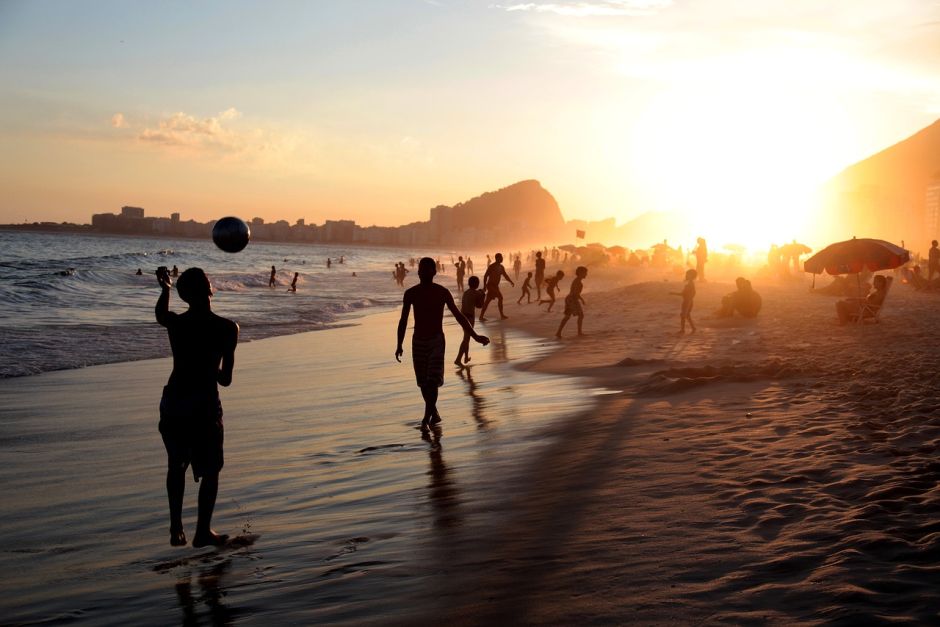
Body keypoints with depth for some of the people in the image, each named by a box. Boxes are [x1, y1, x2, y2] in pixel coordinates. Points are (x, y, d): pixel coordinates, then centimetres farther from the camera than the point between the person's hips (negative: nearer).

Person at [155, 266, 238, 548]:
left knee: (176, 466, 20)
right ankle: (203, 532, 15)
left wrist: (165, 288, 38)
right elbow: (225, 379, -7)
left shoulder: (175, 323, -4)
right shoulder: (227, 328, -12)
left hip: (174, 401, 4)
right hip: (205, 405, -3)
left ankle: (176, 529, 22)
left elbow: (160, 314, 23)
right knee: (210, 470, 12)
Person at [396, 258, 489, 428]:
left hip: (436, 340, -2)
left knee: (433, 380, -16)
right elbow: (403, 320, 7)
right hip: (418, 341, 2)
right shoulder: (411, 293, 0)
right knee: (423, 382, 6)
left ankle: (426, 417, -9)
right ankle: (434, 413, 24)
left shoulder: (442, 292, -4)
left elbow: (458, 315, 1)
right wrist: (399, 345, 5)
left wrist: (475, 336, 0)